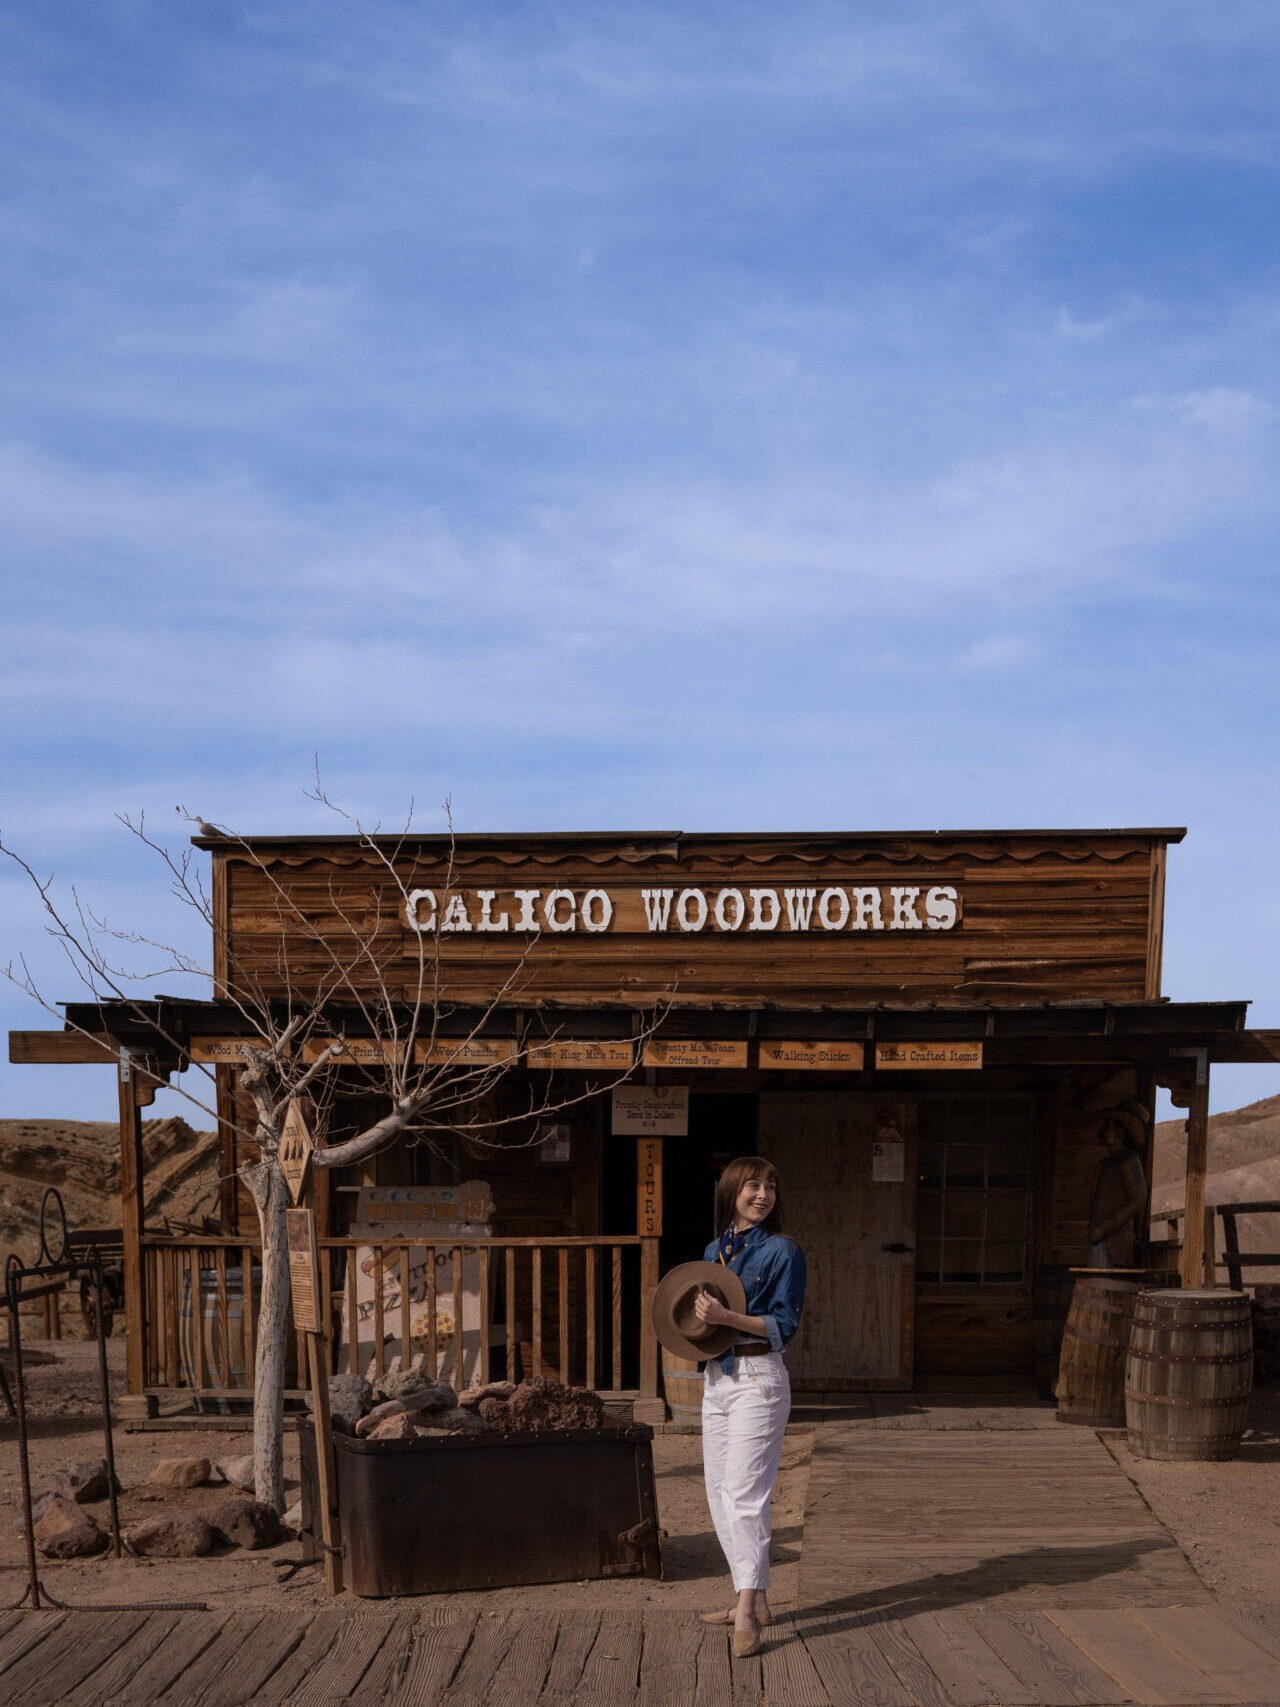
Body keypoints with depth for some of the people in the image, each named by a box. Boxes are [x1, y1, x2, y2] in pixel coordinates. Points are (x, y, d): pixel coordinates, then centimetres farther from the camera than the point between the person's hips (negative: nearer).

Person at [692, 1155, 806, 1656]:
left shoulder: (782, 1251, -6)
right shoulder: (715, 1250, 13)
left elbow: (784, 1325, -11)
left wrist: (727, 1317, -22)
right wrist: (697, 1319, 1)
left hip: (758, 1377, -7)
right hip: (716, 1376, 8)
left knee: (744, 1492, -13)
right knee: (719, 1494, 11)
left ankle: (747, 1613, -13)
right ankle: (753, 1599, 21)